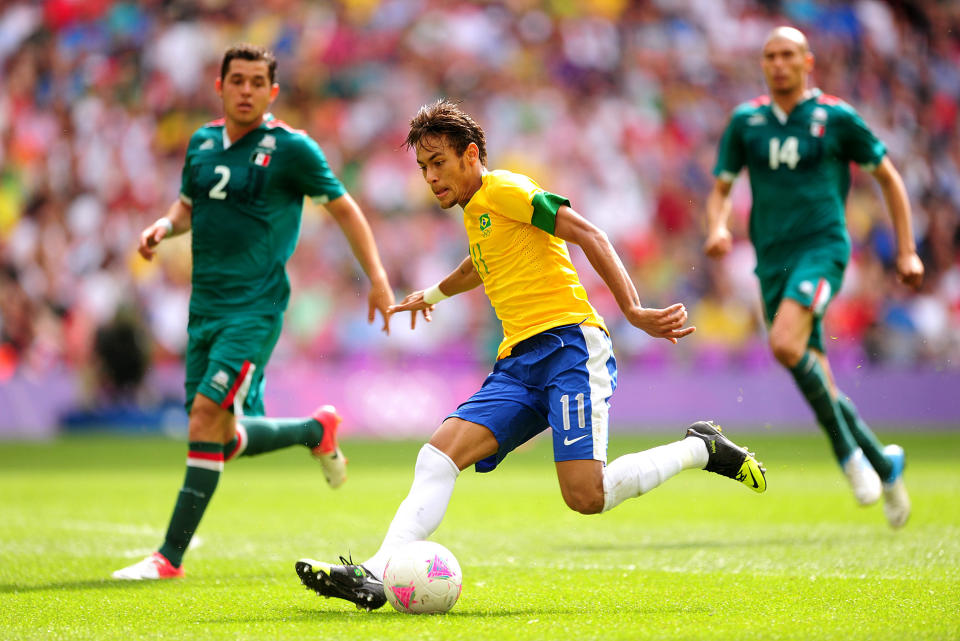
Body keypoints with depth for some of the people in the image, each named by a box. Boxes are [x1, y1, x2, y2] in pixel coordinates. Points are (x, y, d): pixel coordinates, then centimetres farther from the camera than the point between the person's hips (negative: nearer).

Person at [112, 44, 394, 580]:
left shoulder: (291, 148, -7)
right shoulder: (203, 142, 9)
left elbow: (344, 208, 2)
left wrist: (377, 278, -2)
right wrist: (164, 226, 2)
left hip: (256, 309, -7)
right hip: (205, 308, 7)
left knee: (206, 420, -18)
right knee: (228, 438, 9)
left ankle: (171, 556, -13)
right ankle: (317, 430, 38)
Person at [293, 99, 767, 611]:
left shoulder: (505, 190, -1)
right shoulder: (474, 214, 25)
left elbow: (588, 235, -11)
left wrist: (632, 310, -22)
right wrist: (434, 294, 69)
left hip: (569, 343, -8)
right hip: (520, 364, 8)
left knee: (586, 496, -23)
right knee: (439, 453, -11)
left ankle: (700, 449, -2)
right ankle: (375, 574, -20)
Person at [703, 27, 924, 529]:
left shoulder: (836, 117, 0)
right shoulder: (745, 121, 8)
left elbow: (887, 176, 10)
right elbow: (720, 191, 13)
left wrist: (907, 252, 7)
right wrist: (718, 229, -10)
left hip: (822, 247, -4)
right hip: (773, 260, 4)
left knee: (785, 344, -29)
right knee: (819, 388, 4)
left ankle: (847, 450, -13)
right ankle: (884, 465, 24)